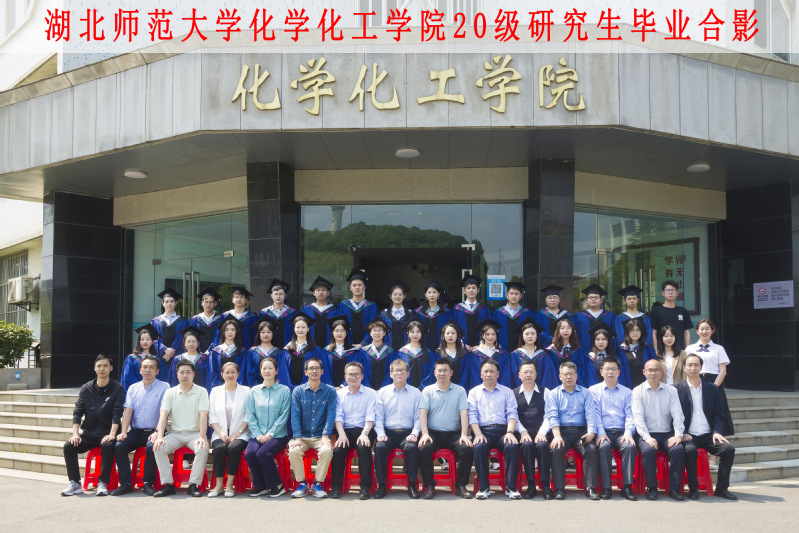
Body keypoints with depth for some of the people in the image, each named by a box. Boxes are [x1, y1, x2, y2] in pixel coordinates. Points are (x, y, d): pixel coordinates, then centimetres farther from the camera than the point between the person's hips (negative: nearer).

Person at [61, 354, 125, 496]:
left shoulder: (117, 388, 0)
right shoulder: (86, 389, 10)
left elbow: (117, 414, -9)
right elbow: (77, 412, 5)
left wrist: (112, 435, -21)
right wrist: (75, 434, -9)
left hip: (107, 434, -4)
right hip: (88, 433, 4)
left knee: (108, 446, -35)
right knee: (68, 446, -21)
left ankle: (103, 484, -24)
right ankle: (75, 484, -10)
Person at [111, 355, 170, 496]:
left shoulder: (164, 387, 2)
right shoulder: (133, 388, 15)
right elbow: (128, 411, 6)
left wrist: (157, 433, -21)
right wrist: (123, 432, -9)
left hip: (153, 431, -4)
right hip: (136, 431, 4)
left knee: (152, 446, -33)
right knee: (119, 446, -21)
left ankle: (148, 483, -19)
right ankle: (125, 484, -14)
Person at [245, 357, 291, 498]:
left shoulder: (284, 390, 4)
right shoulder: (254, 391, 12)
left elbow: (284, 416, -2)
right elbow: (250, 416, 7)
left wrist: (270, 434, -11)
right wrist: (257, 434, -7)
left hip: (278, 435, -3)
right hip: (258, 435, 3)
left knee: (263, 453, -30)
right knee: (250, 453, -27)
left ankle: (277, 486, -9)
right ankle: (260, 486, -5)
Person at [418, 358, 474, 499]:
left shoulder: (460, 391, 10)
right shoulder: (428, 391, 9)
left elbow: (464, 413, 0)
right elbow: (423, 412, -1)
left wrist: (464, 435, -13)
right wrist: (425, 434, -15)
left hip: (454, 433, 0)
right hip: (433, 433, 0)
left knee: (467, 449, -28)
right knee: (423, 449, -31)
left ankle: (460, 486, -14)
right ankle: (429, 486, -18)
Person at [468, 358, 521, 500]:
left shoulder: (507, 392, 18)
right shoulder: (474, 392, 17)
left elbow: (512, 414, 7)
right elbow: (472, 415, 5)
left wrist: (509, 432, -12)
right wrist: (478, 434, -12)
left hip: (503, 430, 1)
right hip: (483, 430, 0)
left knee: (512, 446, -32)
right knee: (479, 447, -34)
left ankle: (511, 487, -23)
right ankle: (484, 487, -23)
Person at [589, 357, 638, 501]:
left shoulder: (627, 392, 19)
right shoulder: (594, 390, 14)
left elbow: (630, 415, 7)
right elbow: (595, 413, 2)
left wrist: (628, 433, -11)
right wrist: (600, 433, -13)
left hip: (621, 432, 1)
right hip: (603, 431, -1)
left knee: (630, 446, -31)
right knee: (604, 446, -34)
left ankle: (627, 487, -26)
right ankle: (606, 488, -28)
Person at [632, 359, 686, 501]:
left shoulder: (671, 391, 13)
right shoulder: (638, 391, 5)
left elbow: (678, 415, 4)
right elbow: (638, 417, -4)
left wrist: (678, 435, -13)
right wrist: (647, 437, -18)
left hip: (667, 434, 2)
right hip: (646, 435, -2)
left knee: (678, 449, -28)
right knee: (648, 450, -33)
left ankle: (674, 489, -18)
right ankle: (652, 488, -17)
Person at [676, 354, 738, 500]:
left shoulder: (712, 389, 14)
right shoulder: (677, 389, 5)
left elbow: (719, 414, 12)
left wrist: (717, 432, -5)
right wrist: (682, 434, -13)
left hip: (708, 435, 3)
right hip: (688, 436, -3)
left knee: (729, 449, -22)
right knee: (690, 450, -35)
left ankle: (721, 488, -7)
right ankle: (693, 489, -18)